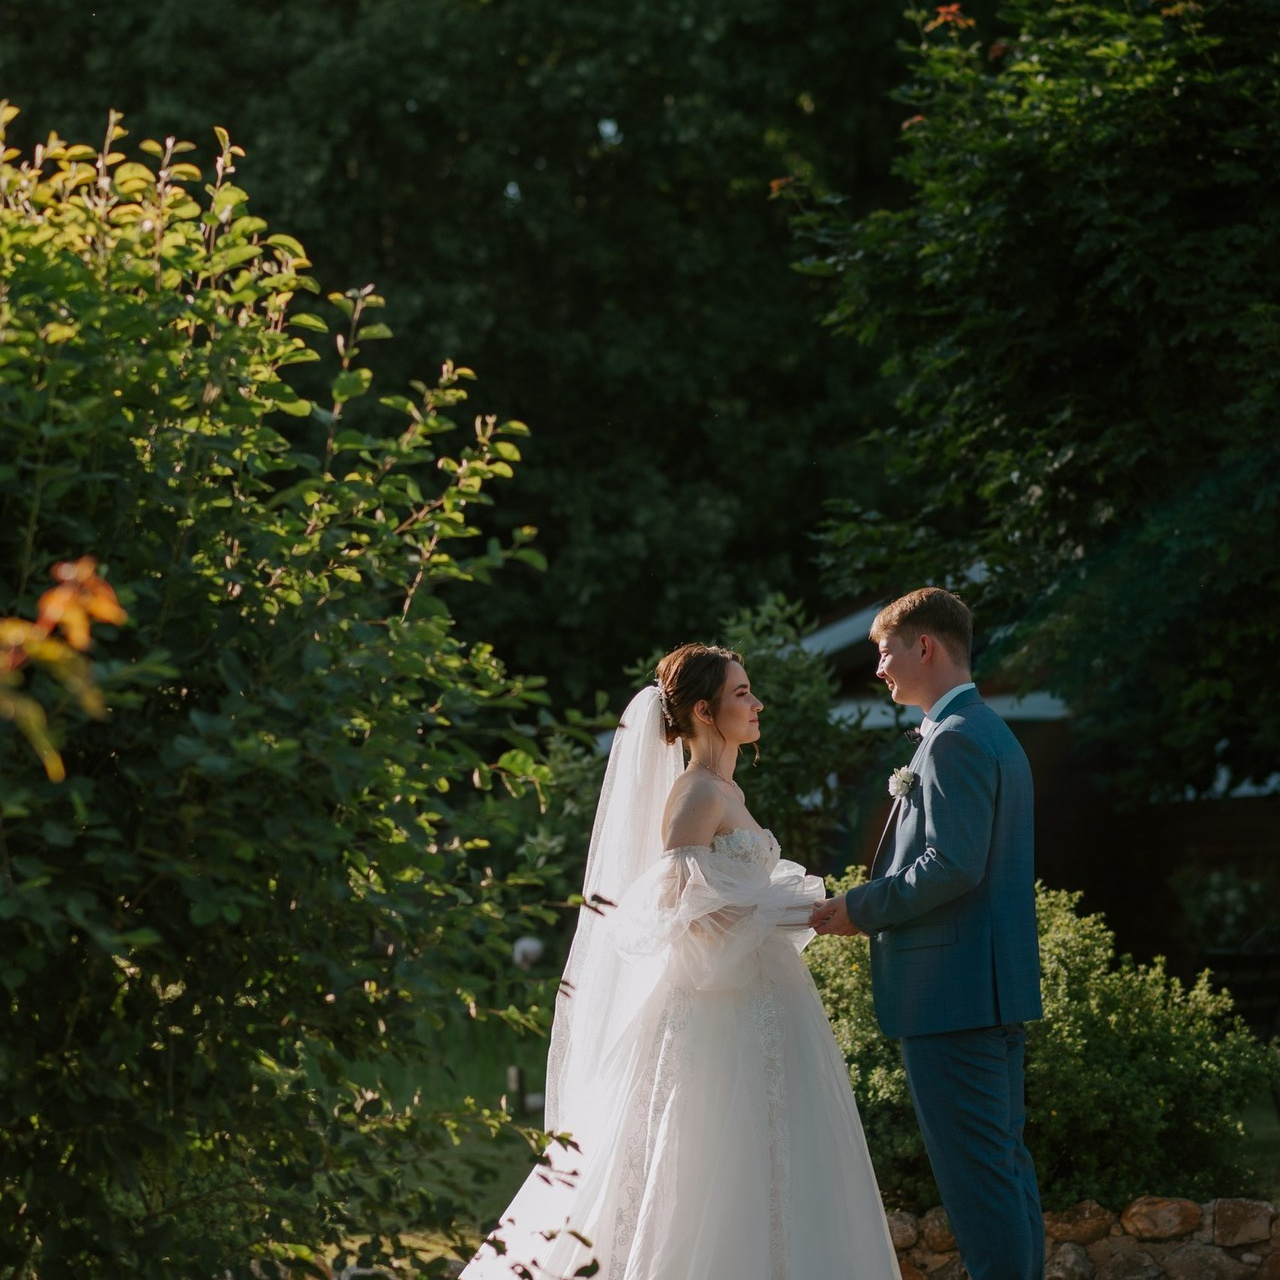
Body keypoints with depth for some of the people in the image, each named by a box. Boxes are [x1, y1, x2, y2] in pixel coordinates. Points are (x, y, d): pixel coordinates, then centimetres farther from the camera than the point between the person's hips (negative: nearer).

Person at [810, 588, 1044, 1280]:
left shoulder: (954, 738, -14)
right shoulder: (994, 734, 19)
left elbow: (954, 864, -22)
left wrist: (861, 907, -12)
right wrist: (872, 904, 16)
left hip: (951, 989, -11)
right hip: (996, 987, 11)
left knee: (974, 1171, -9)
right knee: (1005, 1163, 14)